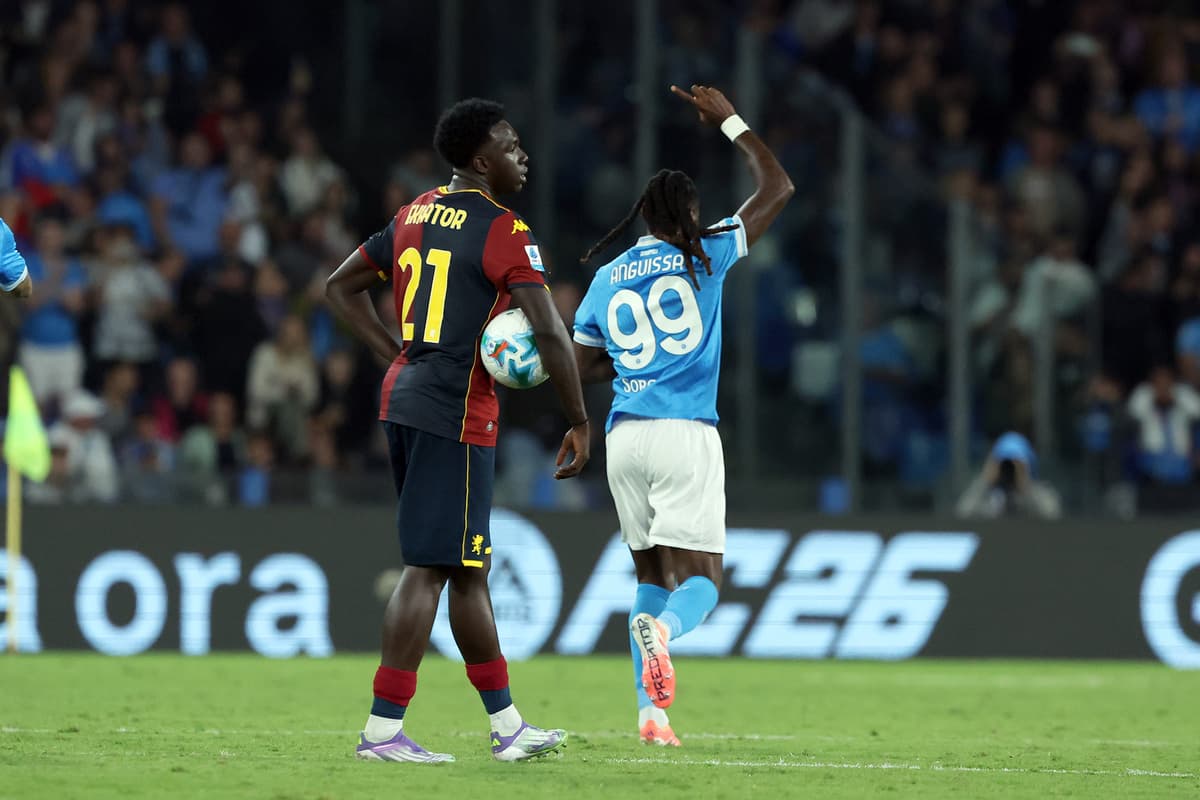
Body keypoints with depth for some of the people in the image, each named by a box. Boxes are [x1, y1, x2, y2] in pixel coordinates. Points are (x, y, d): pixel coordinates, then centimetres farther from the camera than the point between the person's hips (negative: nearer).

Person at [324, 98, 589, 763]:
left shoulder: (414, 216, 13)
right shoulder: (503, 232, -11)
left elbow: (340, 288, 21)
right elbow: (551, 334, -16)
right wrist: (579, 424, -7)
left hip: (404, 393, 9)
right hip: (455, 411, -9)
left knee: (469, 567, 14)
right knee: (431, 569, -7)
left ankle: (506, 726, 21)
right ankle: (382, 729, -9)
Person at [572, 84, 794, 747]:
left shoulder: (606, 278, 12)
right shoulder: (703, 256, 2)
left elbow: (584, 365, 19)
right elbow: (777, 188, 10)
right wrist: (729, 121, 17)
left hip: (624, 438, 4)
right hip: (685, 435, -4)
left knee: (652, 572, 16)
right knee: (701, 578, -4)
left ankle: (649, 713, 5)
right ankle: (661, 628, -41)